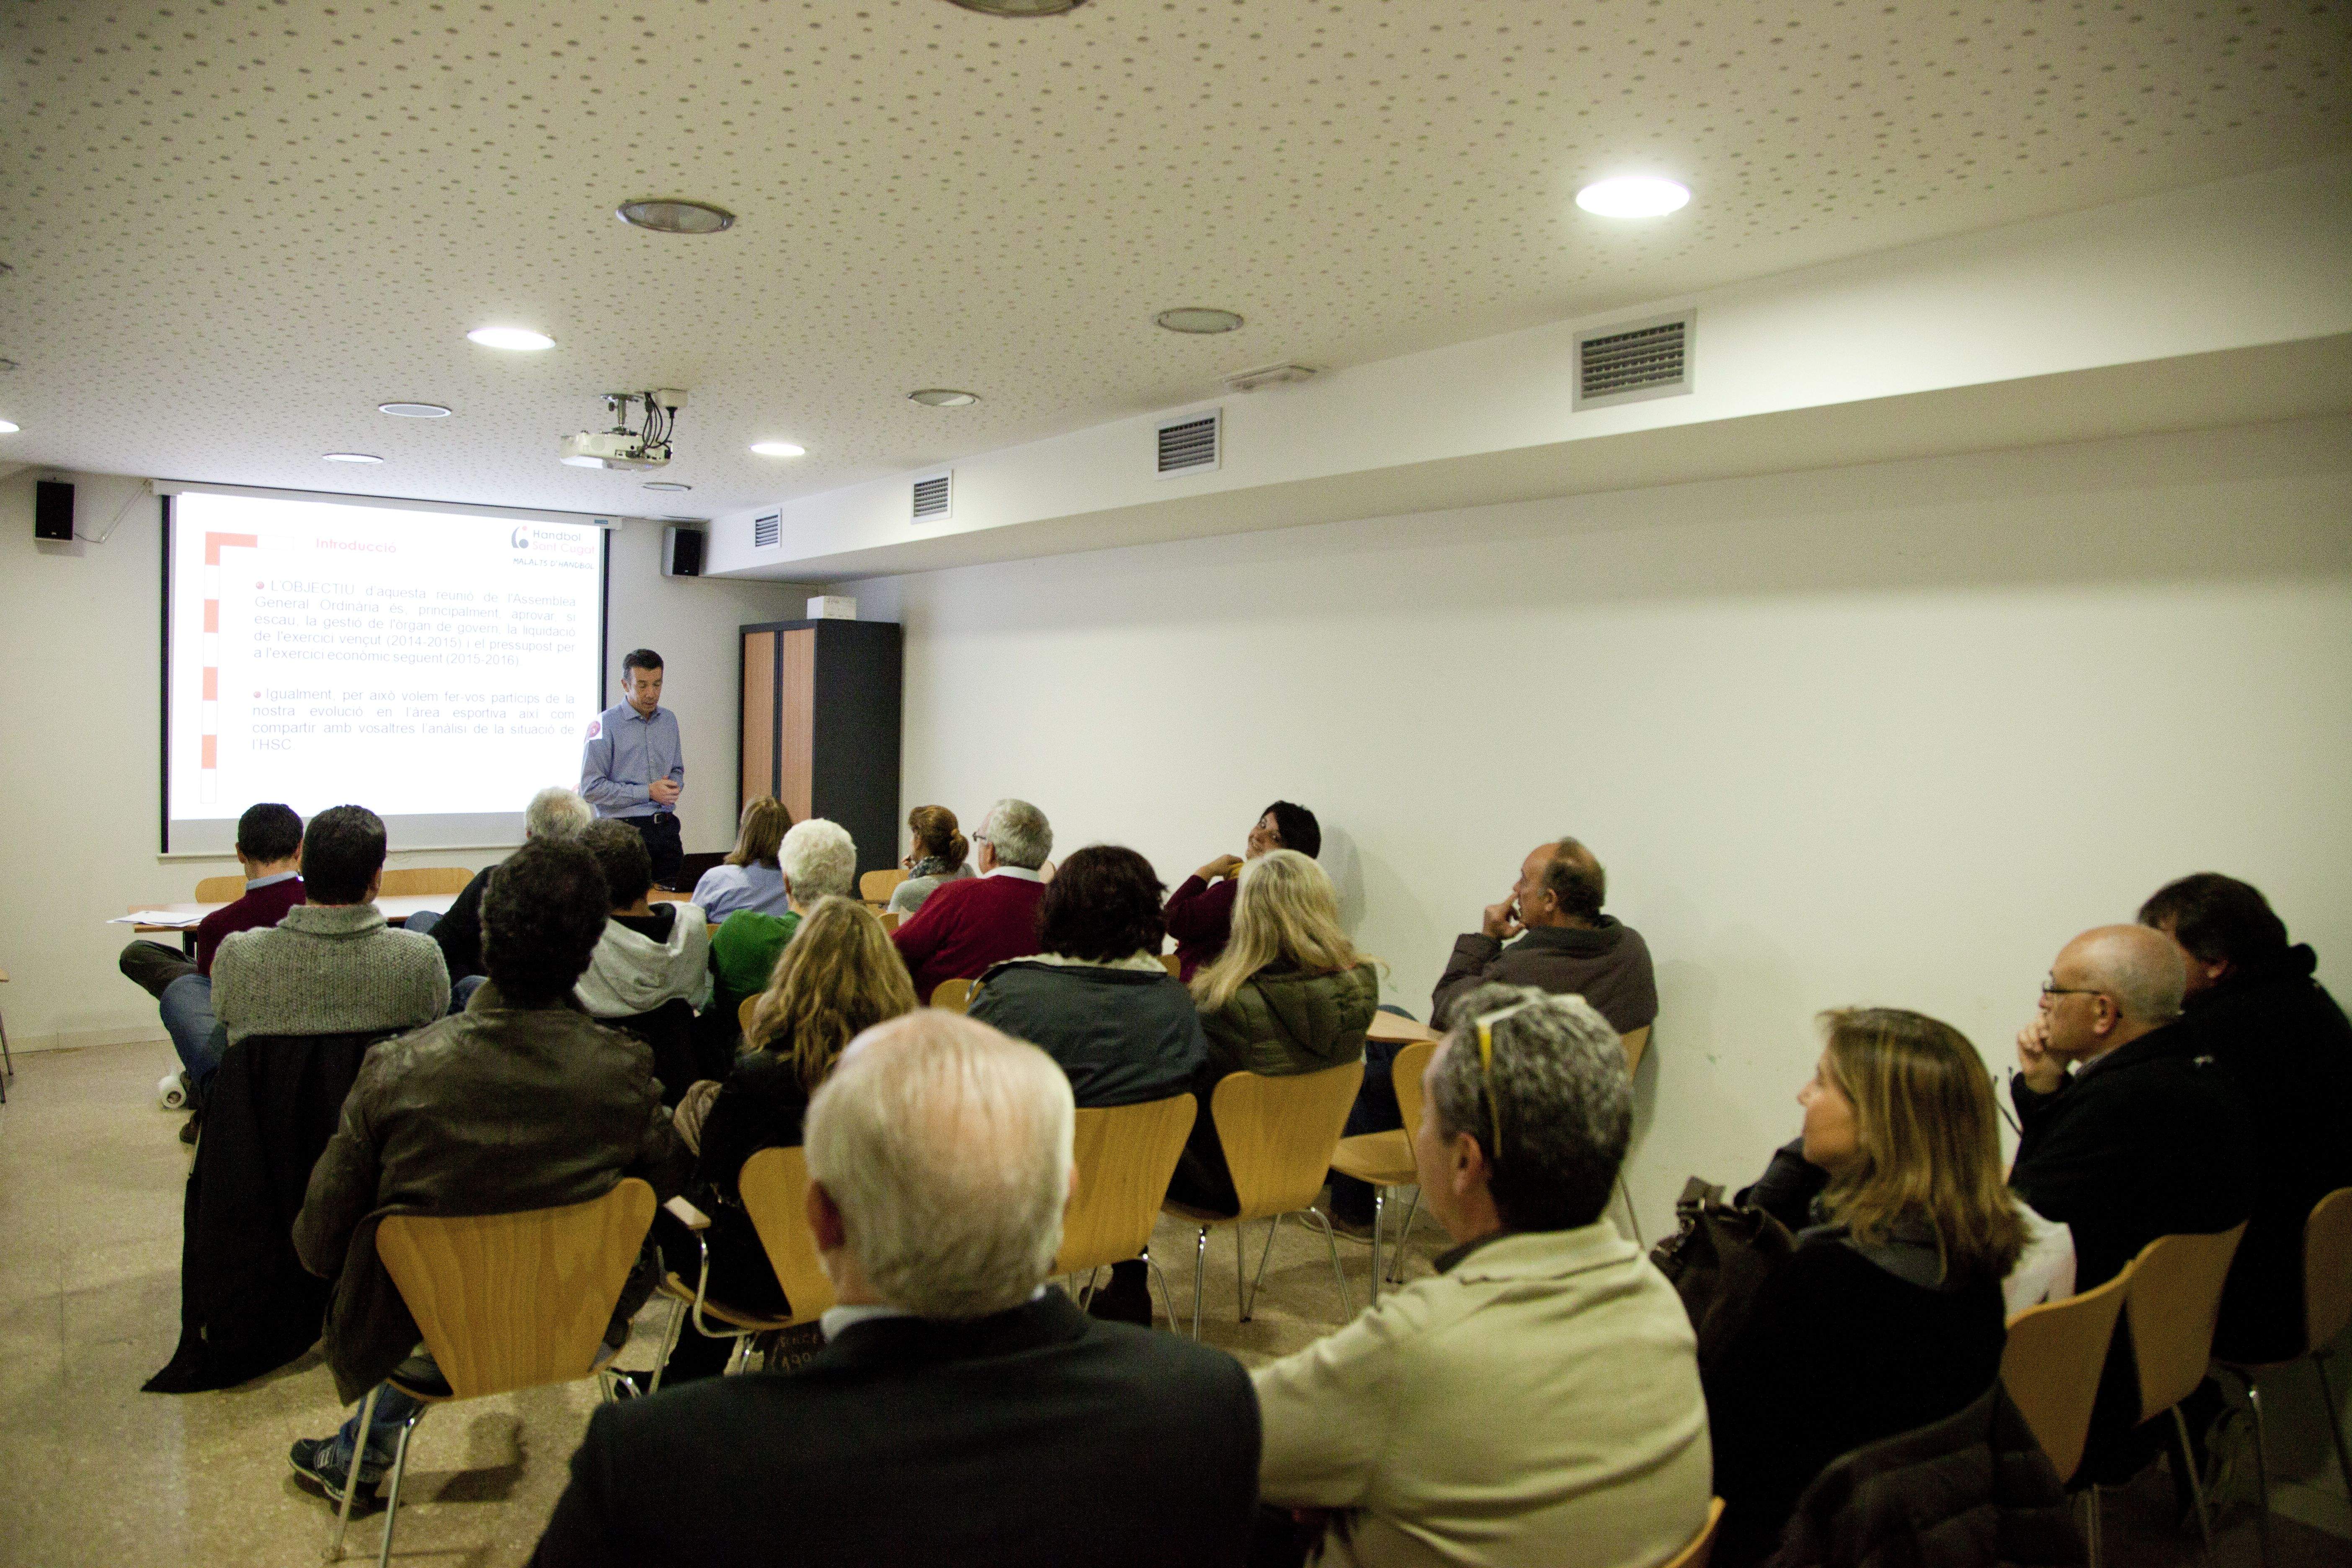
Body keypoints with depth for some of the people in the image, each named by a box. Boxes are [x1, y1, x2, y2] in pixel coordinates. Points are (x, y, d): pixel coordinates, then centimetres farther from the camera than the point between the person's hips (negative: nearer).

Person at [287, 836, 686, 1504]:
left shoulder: (397, 1072, -25)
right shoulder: (626, 1072, -22)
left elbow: (320, 1244, -13)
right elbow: (667, 1180, -2)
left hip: (421, 1338, 0)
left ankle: (361, 1451, 43)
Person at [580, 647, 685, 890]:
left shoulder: (669, 720, 12)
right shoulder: (604, 724, -8)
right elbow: (591, 788, -13)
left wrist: (673, 787, 0)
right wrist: (648, 792, -14)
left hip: (667, 830, 5)